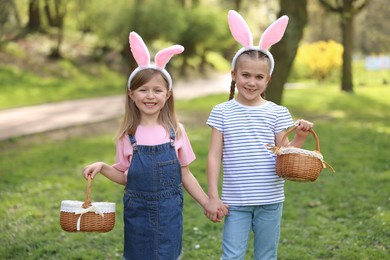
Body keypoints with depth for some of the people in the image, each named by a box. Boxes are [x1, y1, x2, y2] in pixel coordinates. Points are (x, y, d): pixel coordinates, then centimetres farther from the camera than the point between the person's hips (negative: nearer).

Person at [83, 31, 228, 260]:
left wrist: (207, 203, 4)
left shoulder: (176, 131, -3)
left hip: (169, 213, 0)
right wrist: (103, 167, -12)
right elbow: (124, 176, 4)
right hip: (138, 213, 0)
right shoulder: (128, 134, -3)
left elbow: (185, 174, 5)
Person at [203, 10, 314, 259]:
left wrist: (300, 138, -17)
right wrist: (212, 196, -5)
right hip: (235, 201, -1)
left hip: (270, 200, 1)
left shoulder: (278, 113, -1)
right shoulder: (222, 112, -2)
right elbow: (215, 156, -2)